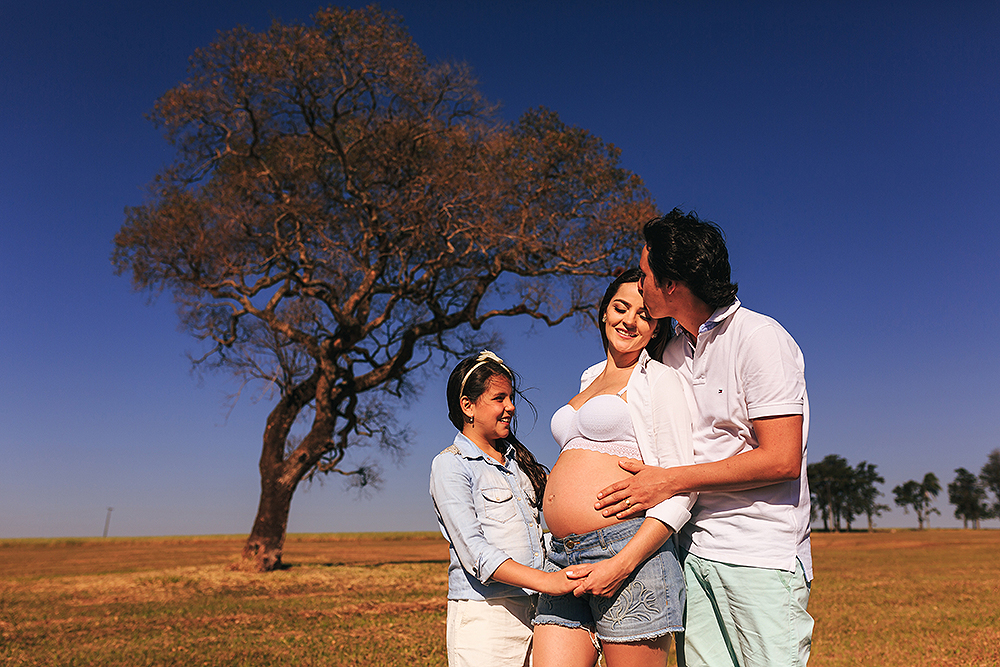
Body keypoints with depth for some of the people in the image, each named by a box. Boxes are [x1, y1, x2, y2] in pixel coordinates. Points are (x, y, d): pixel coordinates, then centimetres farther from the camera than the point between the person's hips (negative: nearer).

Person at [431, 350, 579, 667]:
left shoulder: (517, 459, 15)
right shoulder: (449, 465, -6)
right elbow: (473, 551, -16)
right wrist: (546, 581, -24)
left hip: (534, 607, 6)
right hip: (483, 614, -5)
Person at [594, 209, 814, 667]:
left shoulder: (759, 338, -10)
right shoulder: (672, 354, 12)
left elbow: (781, 459, -17)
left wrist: (670, 481, -15)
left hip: (760, 557, -6)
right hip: (693, 551, 6)